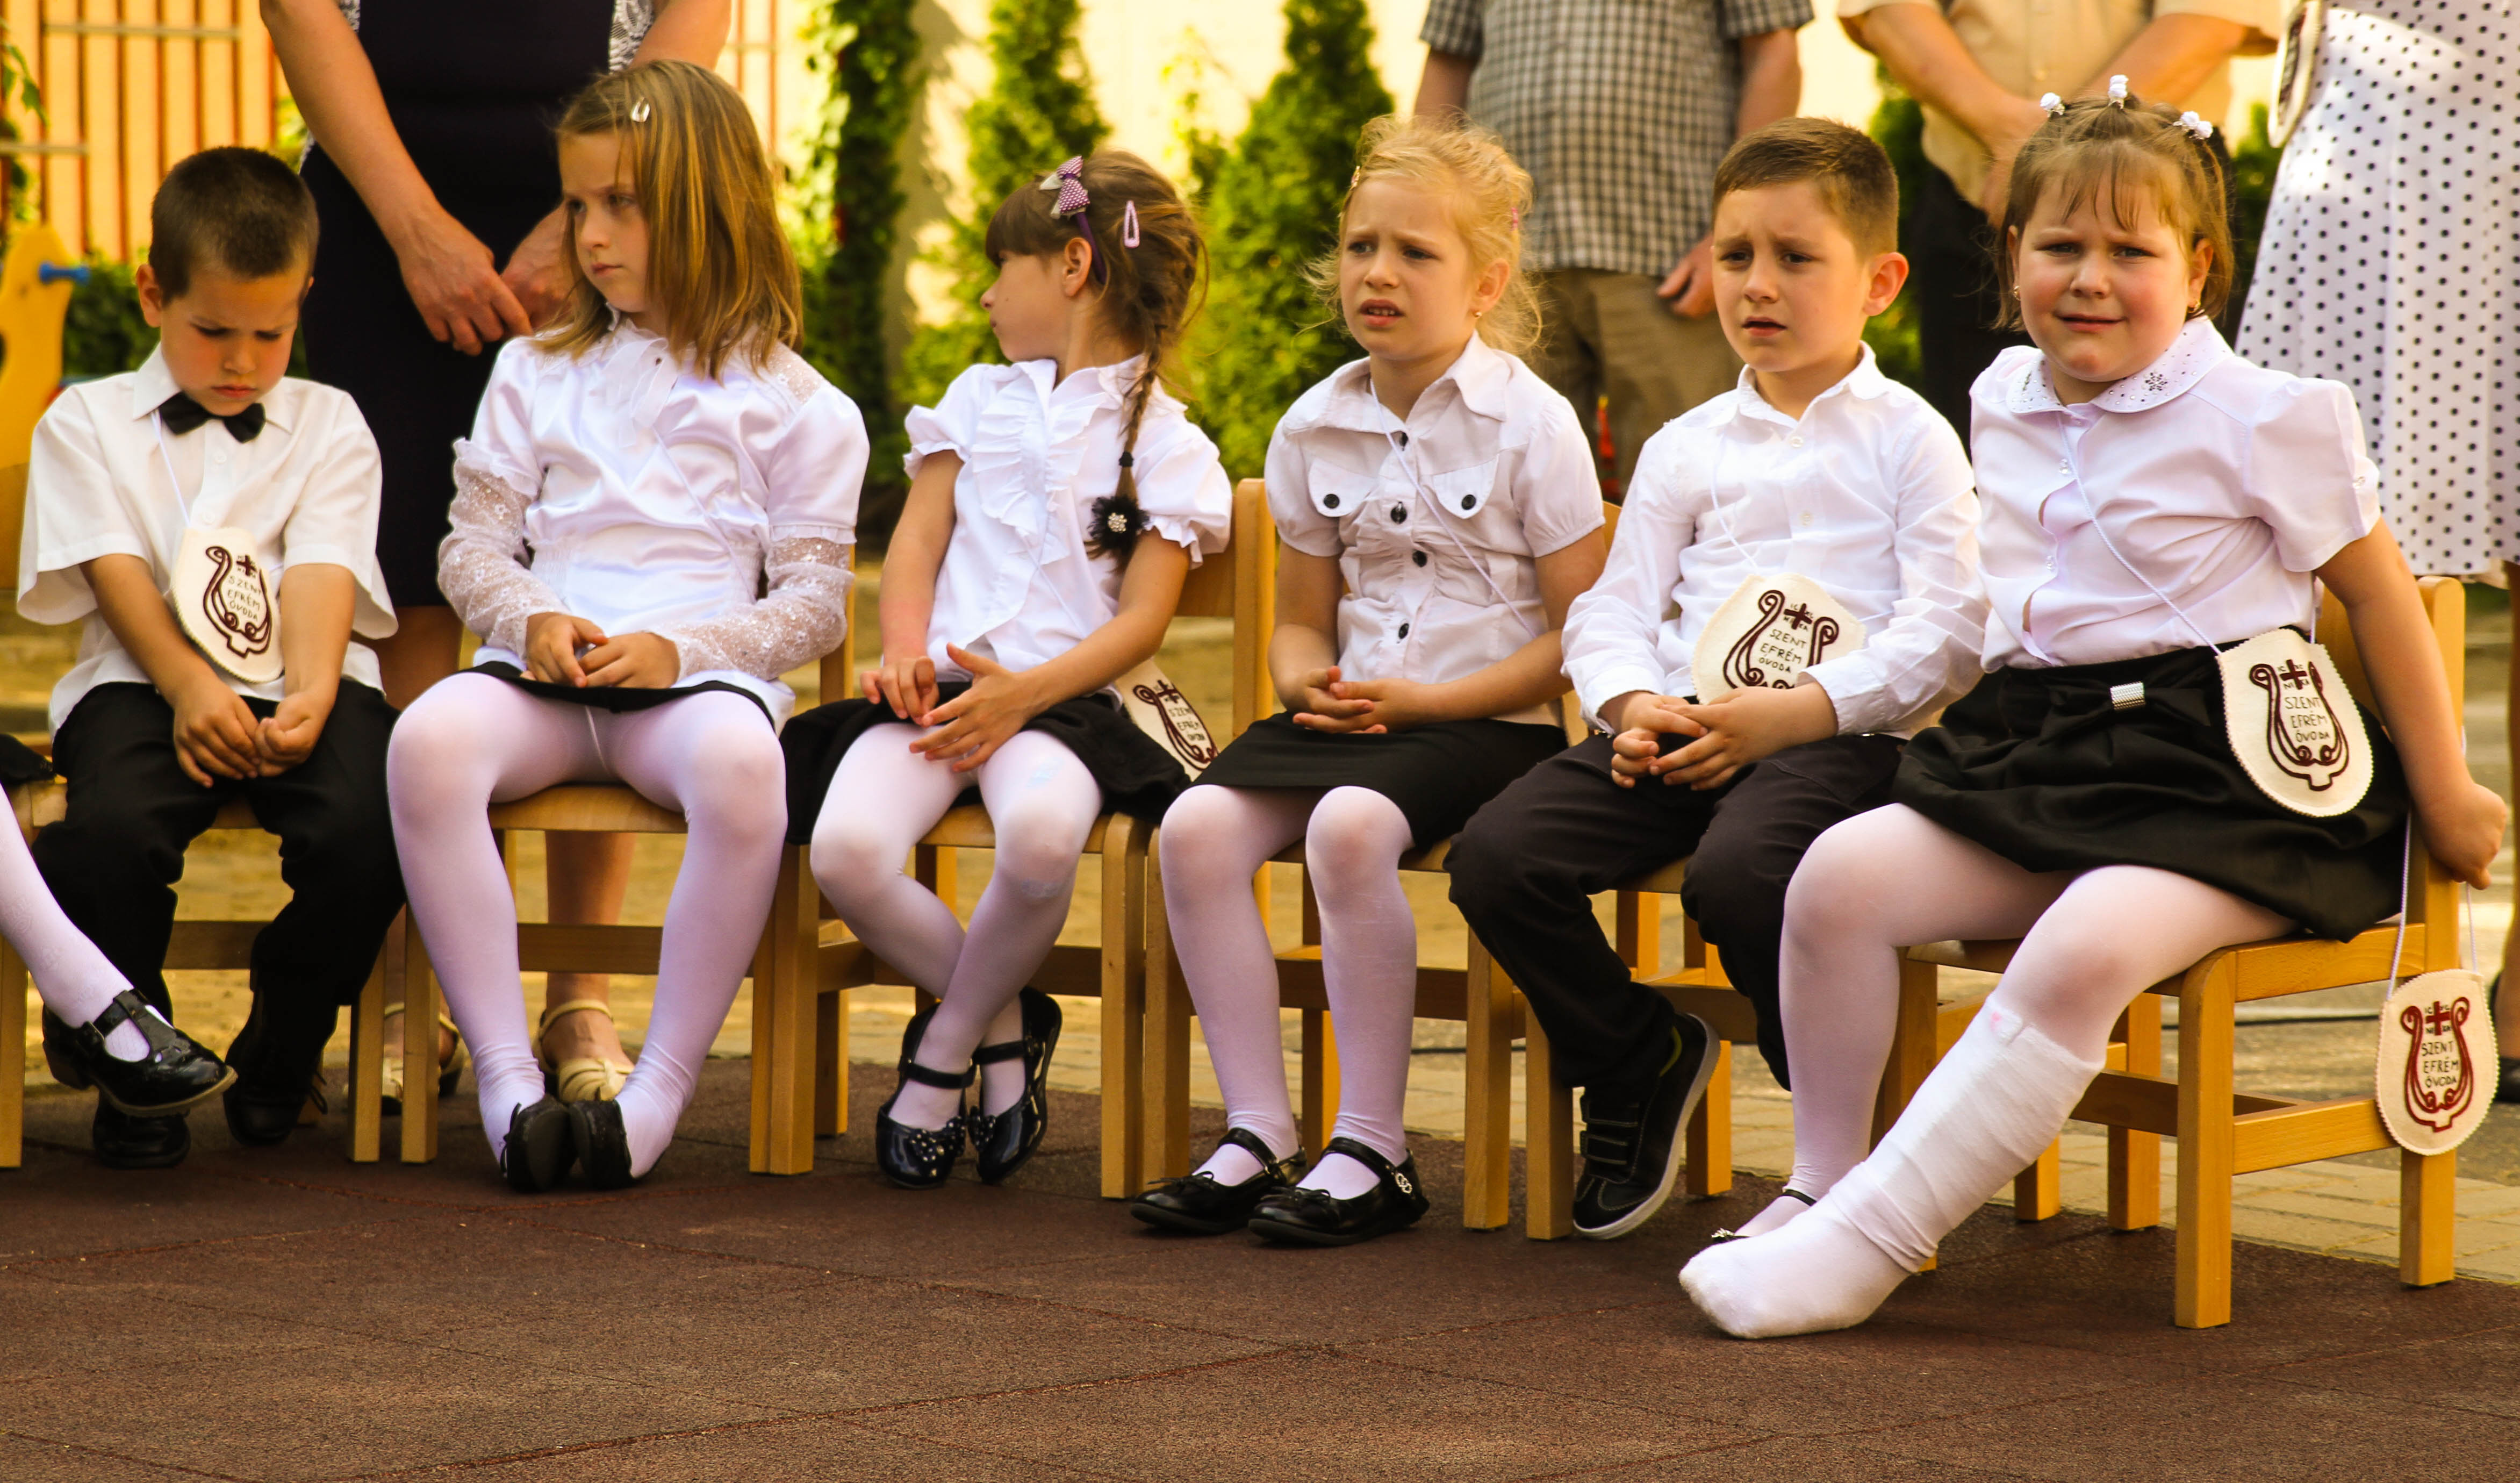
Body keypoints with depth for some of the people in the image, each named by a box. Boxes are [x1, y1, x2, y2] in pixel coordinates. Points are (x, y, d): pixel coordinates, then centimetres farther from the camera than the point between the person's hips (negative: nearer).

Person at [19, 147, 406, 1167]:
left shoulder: (328, 425, 18)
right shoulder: (86, 422, 14)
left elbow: (321, 576, 2)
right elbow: (116, 571, -1)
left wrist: (309, 700, -19)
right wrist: (189, 688, -19)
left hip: (299, 685, 1)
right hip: (143, 682, -1)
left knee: (367, 834, -29)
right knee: (112, 829, -34)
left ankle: (283, 1046, 1)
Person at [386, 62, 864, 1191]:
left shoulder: (789, 402, 10)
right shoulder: (536, 374, 21)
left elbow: (815, 600, 6)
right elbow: (471, 544, 17)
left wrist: (679, 648, -12)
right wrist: (530, 620, -7)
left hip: (699, 672, -3)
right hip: (544, 669, 3)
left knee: (739, 761, -40)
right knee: (429, 738, -33)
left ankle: (665, 1082, -31)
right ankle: (503, 1070, -30)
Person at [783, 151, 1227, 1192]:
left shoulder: (1163, 443, 7)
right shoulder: (980, 397, 22)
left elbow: (1142, 619, -2)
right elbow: (918, 538, 14)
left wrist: (1021, 694, -17)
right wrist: (907, 656, -6)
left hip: (1060, 696, -4)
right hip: (937, 685, 4)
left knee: (1041, 832, -39)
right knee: (846, 847, -28)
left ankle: (943, 1050, -12)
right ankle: (1002, 1026, -2)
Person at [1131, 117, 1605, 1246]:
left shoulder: (1530, 423, -5)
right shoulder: (1313, 429, 11)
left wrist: (1422, 699, -14)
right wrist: (1309, 678, -4)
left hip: (1488, 720, -5)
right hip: (1351, 709, 6)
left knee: (1349, 826, -34)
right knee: (1198, 825, -22)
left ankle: (1372, 1150, -23)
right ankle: (1258, 1132, -15)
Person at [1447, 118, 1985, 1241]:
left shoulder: (1909, 440, 6)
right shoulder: (1686, 448, 21)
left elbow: (1944, 633, -4)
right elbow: (1615, 609, 15)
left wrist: (1794, 712, -16)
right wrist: (1632, 704, -8)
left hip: (1838, 730, -5)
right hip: (1681, 721, 5)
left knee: (1737, 872, -37)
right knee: (1498, 855, -17)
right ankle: (1639, 1057, 8)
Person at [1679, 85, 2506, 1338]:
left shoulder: (2261, 418, -6)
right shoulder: (2004, 403, 12)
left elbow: (2379, 596, 1)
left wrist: (2444, 795, 4)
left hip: (2216, 780, -6)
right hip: (2038, 762, 6)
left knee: (2086, 948, -33)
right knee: (1840, 874, -17)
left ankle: (1865, 1244, -30)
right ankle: (1822, 1183, -1)